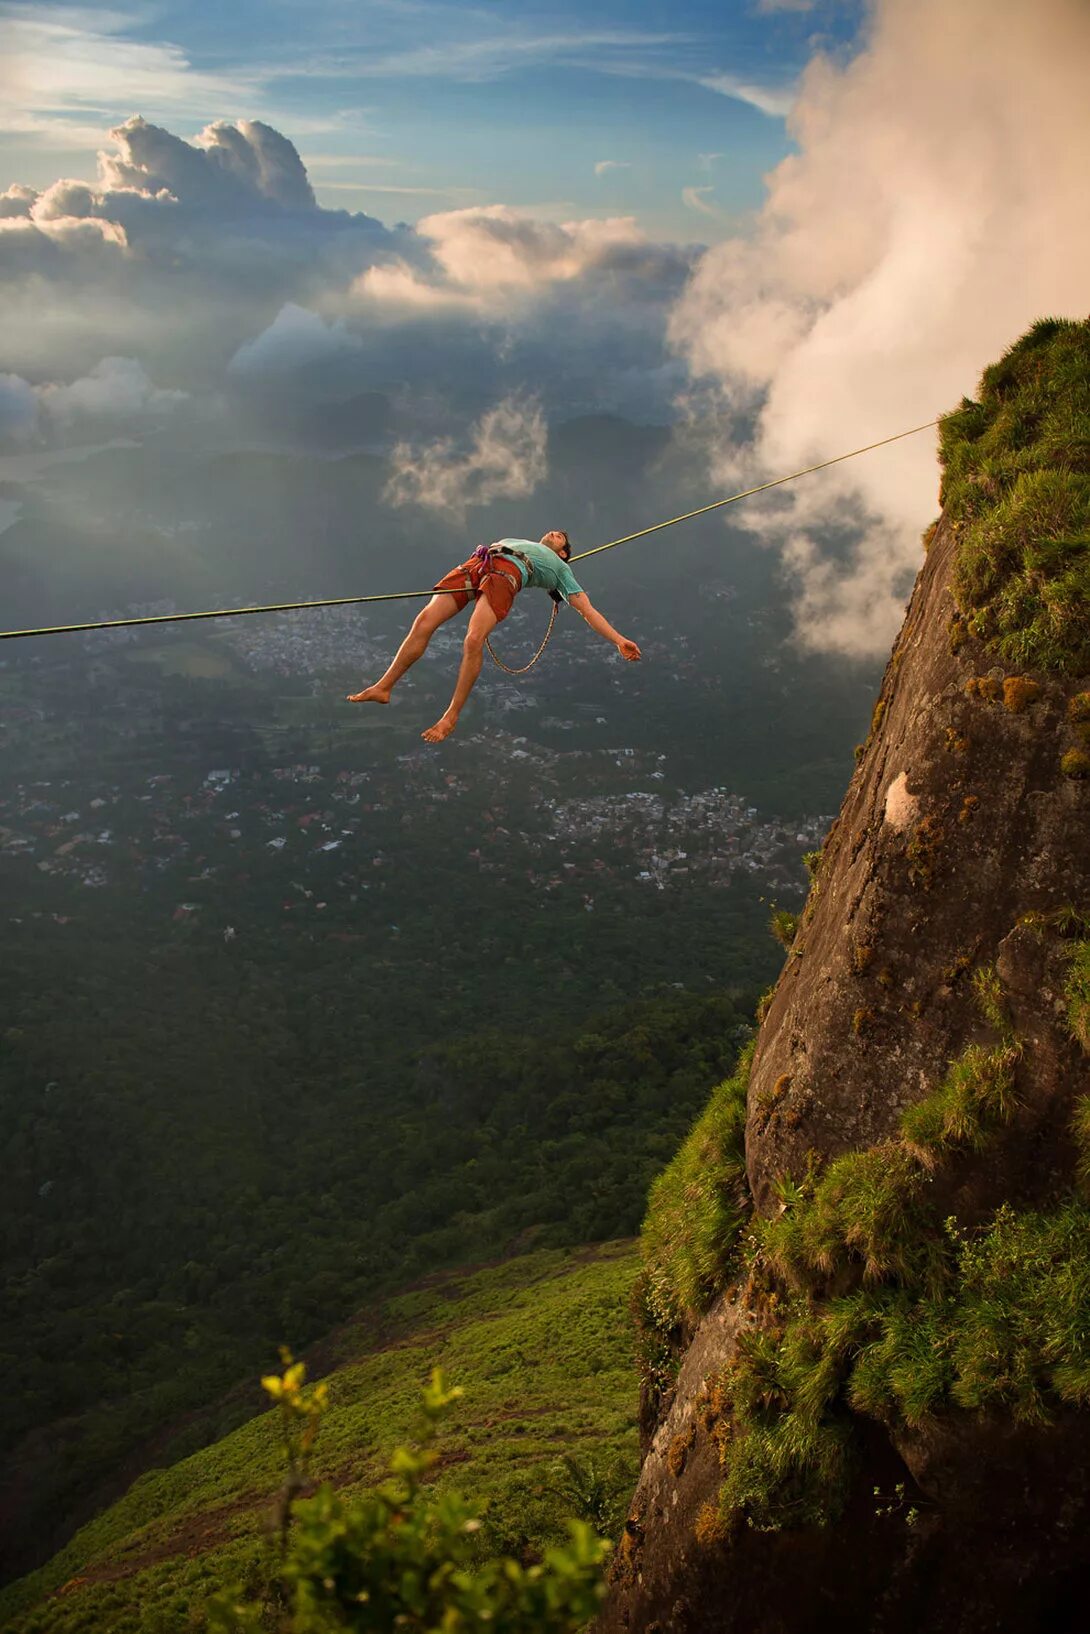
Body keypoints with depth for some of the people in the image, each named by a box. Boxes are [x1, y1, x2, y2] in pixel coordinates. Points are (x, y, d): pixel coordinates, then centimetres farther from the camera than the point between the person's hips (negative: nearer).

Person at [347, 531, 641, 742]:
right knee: (424, 621, -15)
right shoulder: (519, 541, 43)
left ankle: (451, 715, -18)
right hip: (477, 561, 4)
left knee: (473, 640, -28)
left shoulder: (560, 567, 30)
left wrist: (619, 640, 11)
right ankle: (383, 688, -9)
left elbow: (587, 610, 21)